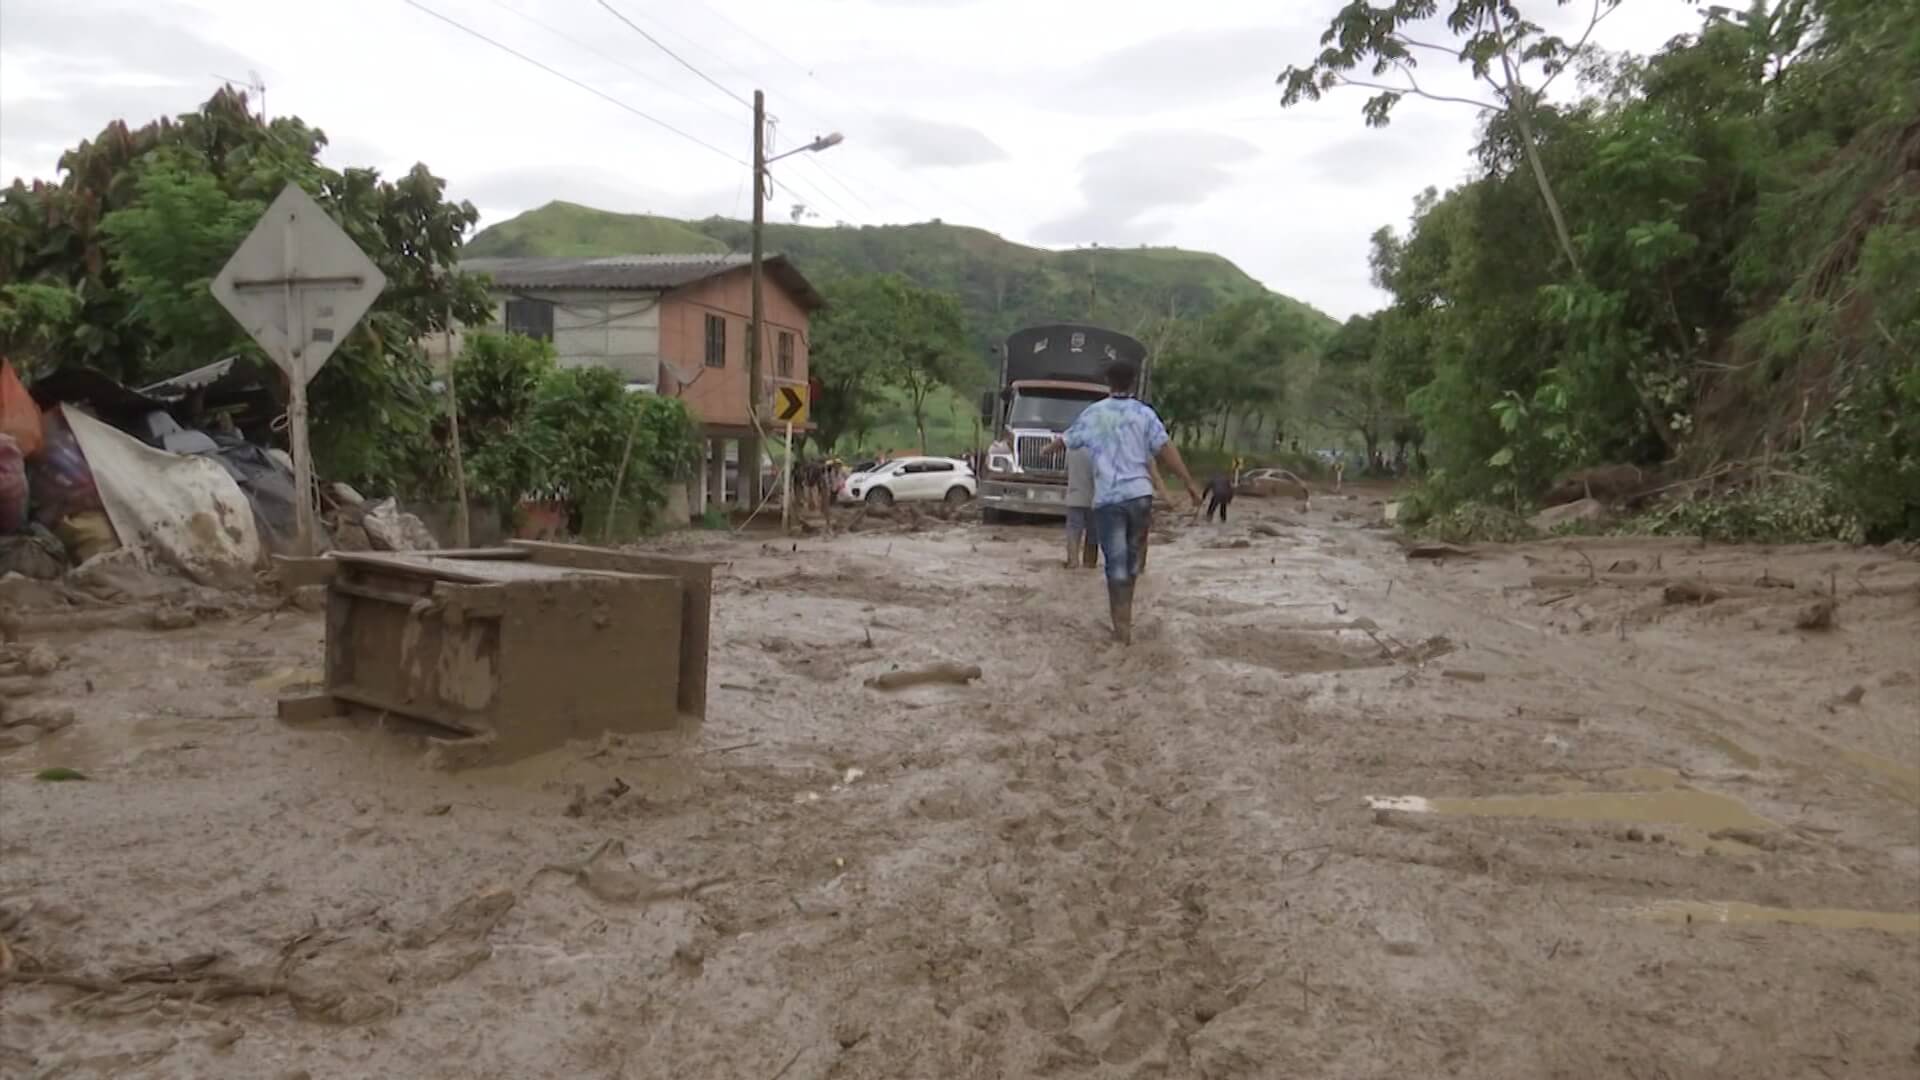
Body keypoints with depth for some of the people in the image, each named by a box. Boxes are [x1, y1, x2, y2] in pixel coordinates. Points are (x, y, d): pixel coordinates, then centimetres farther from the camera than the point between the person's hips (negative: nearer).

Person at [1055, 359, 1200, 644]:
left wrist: (1051, 447, 45)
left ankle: (1122, 628, -3)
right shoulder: (1143, 413, 2)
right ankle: (1124, 619, 23)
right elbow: (1166, 449, -7)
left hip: (1107, 498, 0)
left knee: (1116, 564, 1)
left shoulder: (1093, 414, 7)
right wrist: (1189, 483, -5)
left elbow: (1067, 441, 22)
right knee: (1132, 559, 16)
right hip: (1139, 494, 0)